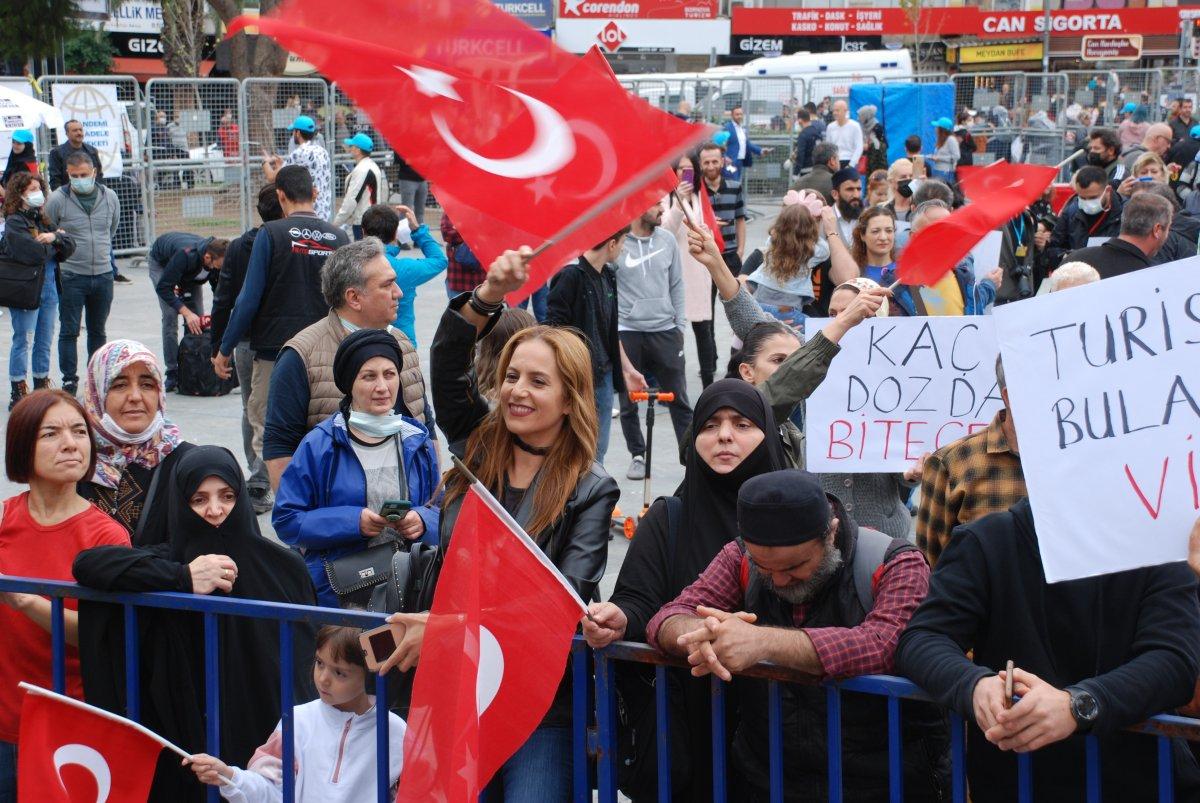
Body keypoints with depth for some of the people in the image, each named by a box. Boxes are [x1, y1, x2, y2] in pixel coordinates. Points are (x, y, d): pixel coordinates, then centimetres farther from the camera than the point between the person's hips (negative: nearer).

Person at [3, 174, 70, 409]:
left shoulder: (44, 219, 14)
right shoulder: (14, 222, -10)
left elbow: (69, 247, 6)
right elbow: (34, 253, -22)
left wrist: (54, 237, -14)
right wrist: (55, 244, -5)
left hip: (49, 288, 7)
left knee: (45, 341, 13)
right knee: (22, 339, -3)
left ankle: (41, 387, 24)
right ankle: (19, 392, 2)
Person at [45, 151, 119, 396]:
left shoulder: (109, 197, 1)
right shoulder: (58, 199, -10)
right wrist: (65, 249, 7)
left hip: (103, 274, 3)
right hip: (71, 276, -3)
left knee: (98, 331, 13)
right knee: (69, 331, -2)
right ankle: (69, 381, 4)